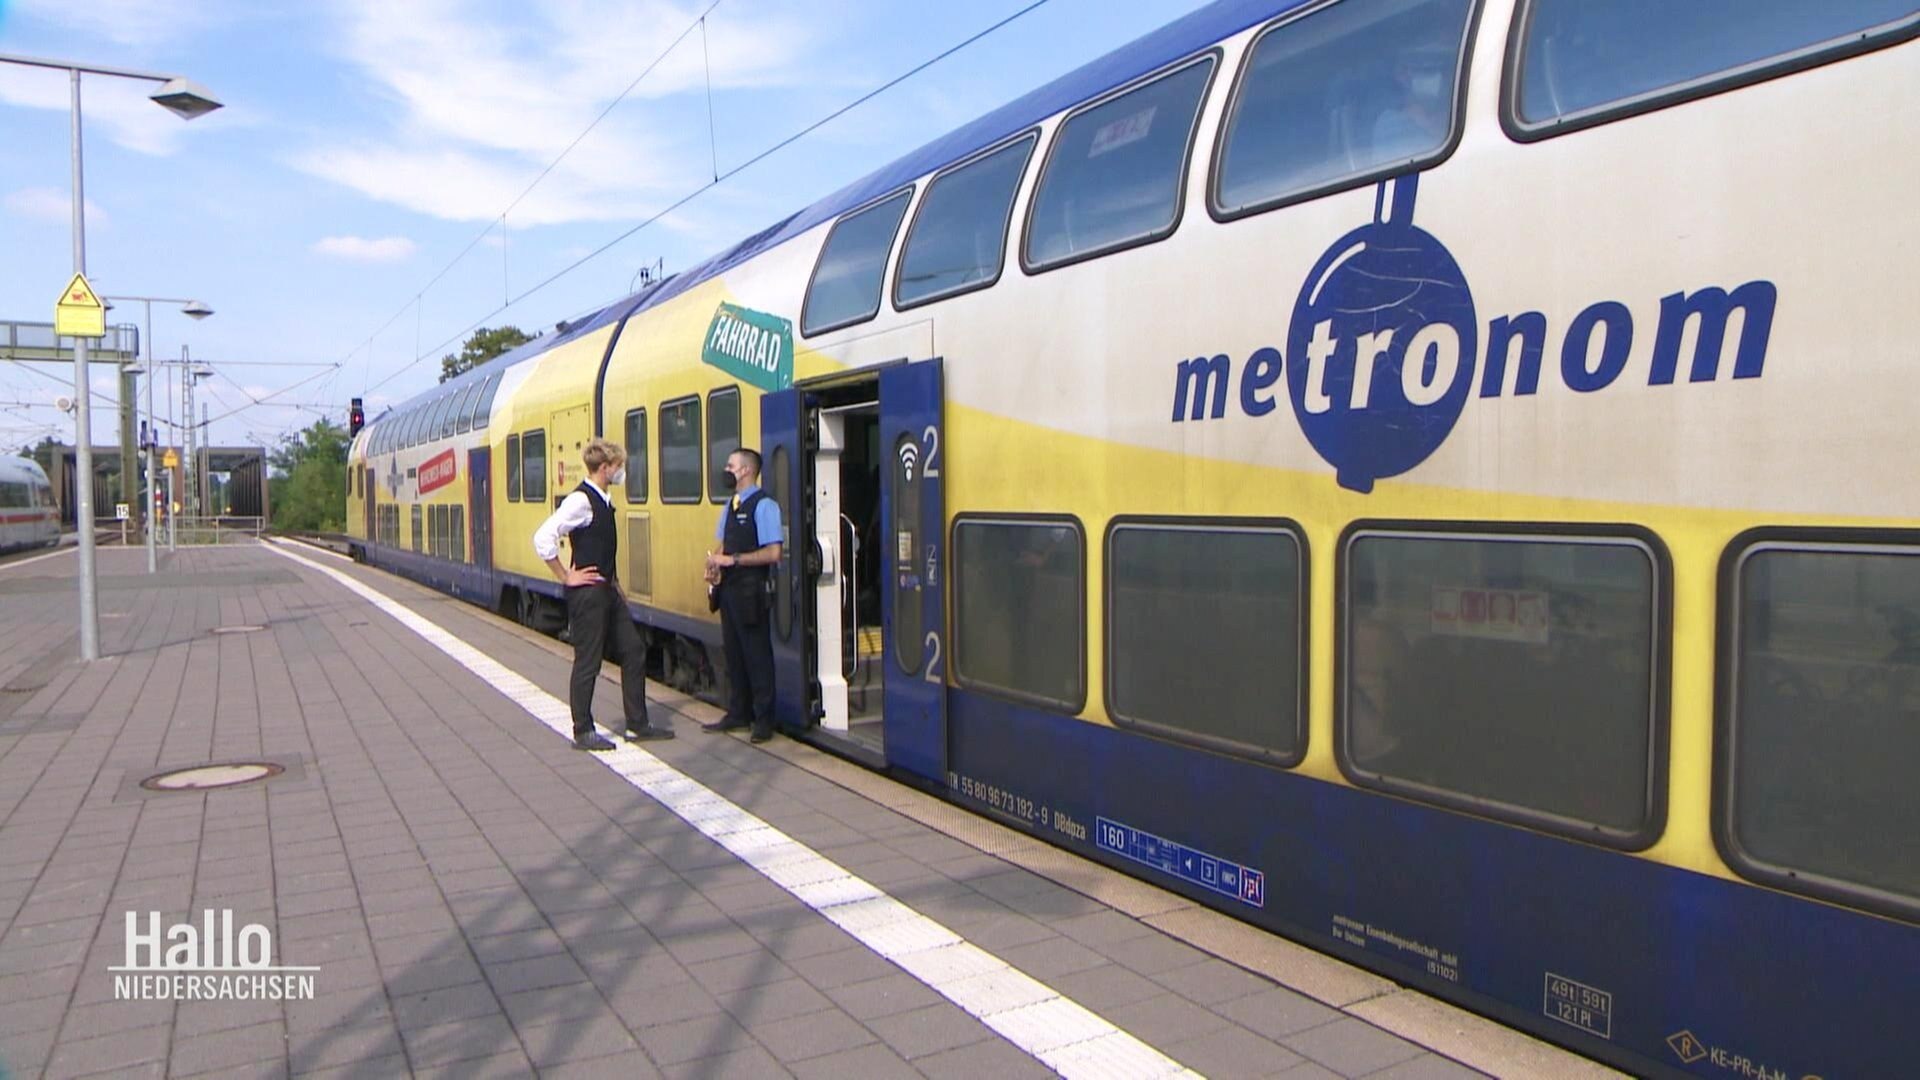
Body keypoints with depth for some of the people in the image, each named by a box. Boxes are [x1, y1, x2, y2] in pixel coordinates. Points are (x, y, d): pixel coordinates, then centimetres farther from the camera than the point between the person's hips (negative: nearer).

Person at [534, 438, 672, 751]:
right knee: (588, 662, 0)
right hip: (587, 593, -9)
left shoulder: (603, 501, 11)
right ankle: (583, 733, 13)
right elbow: (543, 538, -26)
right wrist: (566, 577, -17)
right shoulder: (580, 500, -17)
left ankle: (637, 726, 19)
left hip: (607, 591, 10)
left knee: (633, 652, 11)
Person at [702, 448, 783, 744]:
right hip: (728, 587, 8)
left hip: (750, 591, -8)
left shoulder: (763, 505, -12)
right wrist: (715, 566, 2)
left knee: (756, 653, -1)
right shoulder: (731, 506, 14)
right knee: (733, 653, 14)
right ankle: (738, 713, 25)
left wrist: (732, 560, -18)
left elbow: (772, 553, -18)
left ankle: (764, 719, 8)